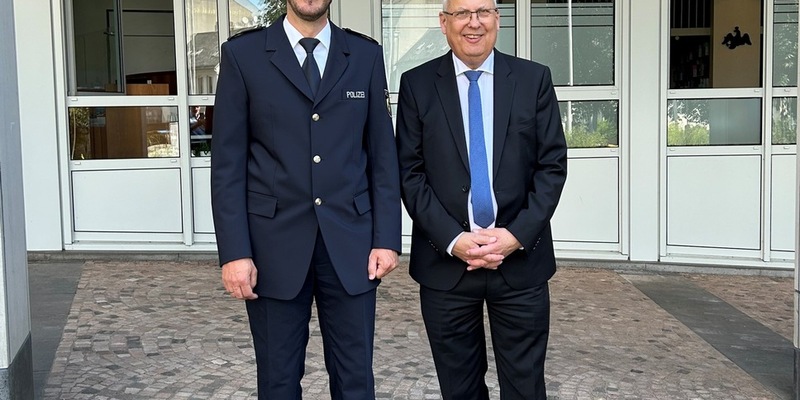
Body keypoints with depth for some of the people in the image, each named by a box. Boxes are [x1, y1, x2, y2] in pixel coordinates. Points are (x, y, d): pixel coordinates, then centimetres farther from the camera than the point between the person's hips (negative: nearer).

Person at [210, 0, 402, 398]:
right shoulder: (243, 54, 0)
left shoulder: (366, 55, 6)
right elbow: (228, 164, -2)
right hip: (275, 242, -1)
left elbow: (382, 154, 6)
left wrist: (386, 238, 0)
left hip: (350, 241, 1)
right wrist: (234, 250, -8)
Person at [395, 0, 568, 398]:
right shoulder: (416, 84, 3)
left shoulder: (534, 79, 4)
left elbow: (553, 165, 1)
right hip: (445, 261, 0)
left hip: (522, 259, 0)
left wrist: (518, 235, -10)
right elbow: (410, 172, 0)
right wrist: (452, 239, -11)